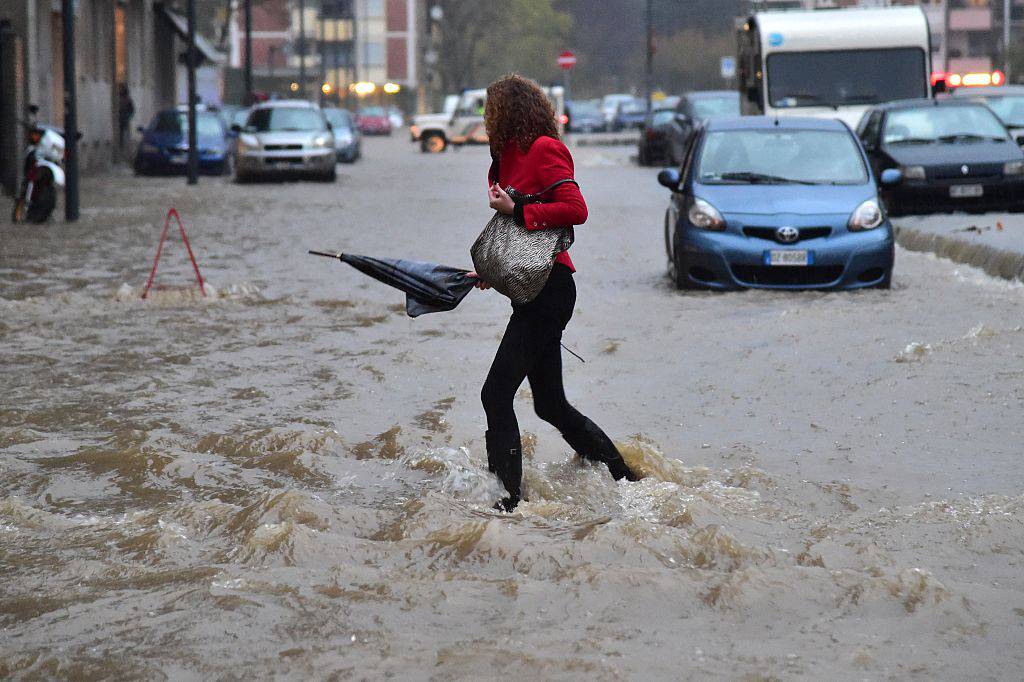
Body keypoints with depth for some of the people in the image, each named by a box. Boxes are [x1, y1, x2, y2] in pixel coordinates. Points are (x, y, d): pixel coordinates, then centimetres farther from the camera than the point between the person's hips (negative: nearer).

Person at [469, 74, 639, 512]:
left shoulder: (545, 149, -9)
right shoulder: (517, 154, 19)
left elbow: (576, 209, -19)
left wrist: (516, 210, -18)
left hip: (548, 288, -10)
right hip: (534, 290, 10)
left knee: (496, 394, -13)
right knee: (551, 404, 13)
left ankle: (509, 500, -12)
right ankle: (624, 478, 21)